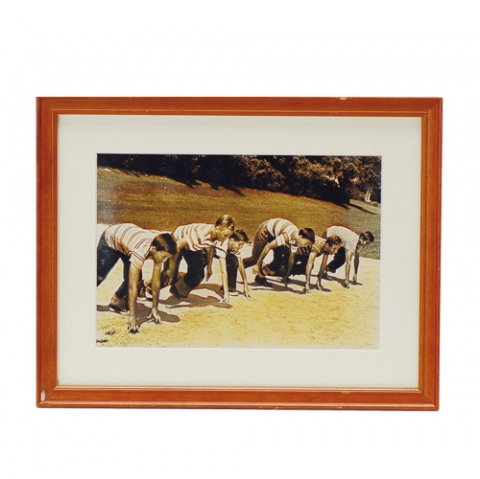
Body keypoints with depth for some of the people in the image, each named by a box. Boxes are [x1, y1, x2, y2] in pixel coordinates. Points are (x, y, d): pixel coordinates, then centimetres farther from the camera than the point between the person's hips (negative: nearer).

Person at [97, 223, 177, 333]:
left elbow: (156, 280, -17)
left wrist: (155, 308, -14)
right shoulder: (140, 251, -45)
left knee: (136, 278, -8)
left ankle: (117, 301, 15)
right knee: (100, 276, 1)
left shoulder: (160, 248, -26)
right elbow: (132, 285, -43)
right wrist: (132, 317, -42)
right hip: (110, 238, -5)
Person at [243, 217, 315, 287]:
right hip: (265, 230, -7)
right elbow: (268, 247, -33)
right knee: (255, 259, -5)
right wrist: (257, 265, -25)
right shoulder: (287, 236, -40)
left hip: (276, 233, 7)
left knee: (278, 259, -6)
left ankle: (260, 277, 7)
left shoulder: (296, 241, -16)